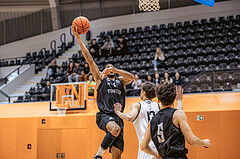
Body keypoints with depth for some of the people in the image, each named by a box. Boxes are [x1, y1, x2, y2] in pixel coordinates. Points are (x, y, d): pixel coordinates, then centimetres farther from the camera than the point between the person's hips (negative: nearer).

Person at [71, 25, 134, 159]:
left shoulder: (120, 81, 23)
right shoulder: (101, 79, 16)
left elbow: (131, 77, 1)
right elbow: (90, 60, 8)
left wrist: (114, 70, -5)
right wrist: (79, 39, 2)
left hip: (118, 117, 3)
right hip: (104, 115, -3)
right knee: (115, 128, -36)